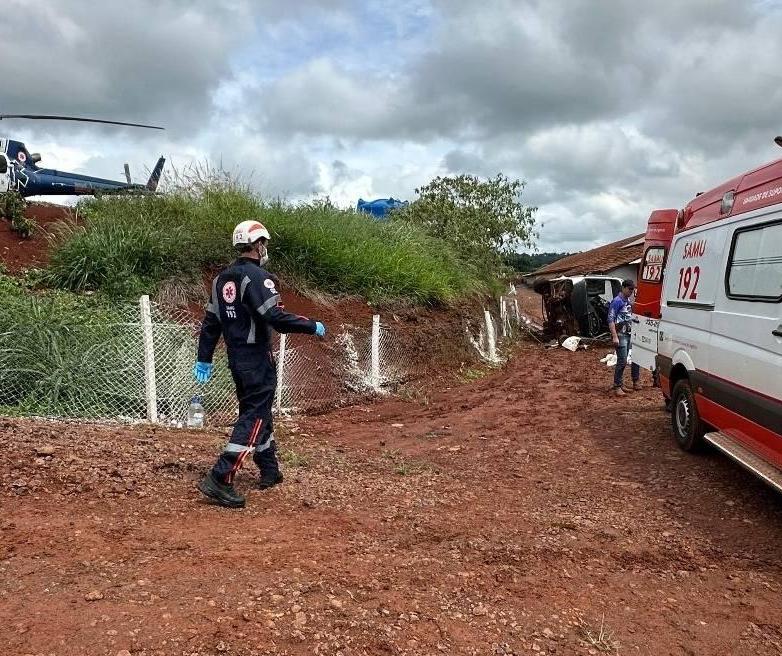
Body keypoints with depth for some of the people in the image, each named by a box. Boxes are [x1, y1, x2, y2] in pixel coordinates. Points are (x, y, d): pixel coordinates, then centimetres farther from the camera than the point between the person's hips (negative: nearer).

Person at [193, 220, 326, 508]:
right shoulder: (258, 277, -15)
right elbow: (276, 317, -24)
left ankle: (270, 471, 31)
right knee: (255, 417, -5)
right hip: (257, 360, -9)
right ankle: (220, 479, -11)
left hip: (236, 360, 9)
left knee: (257, 410, 20)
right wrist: (312, 326, -14)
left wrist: (204, 358, 16)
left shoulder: (222, 278, 10)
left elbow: (210, 322, 12)